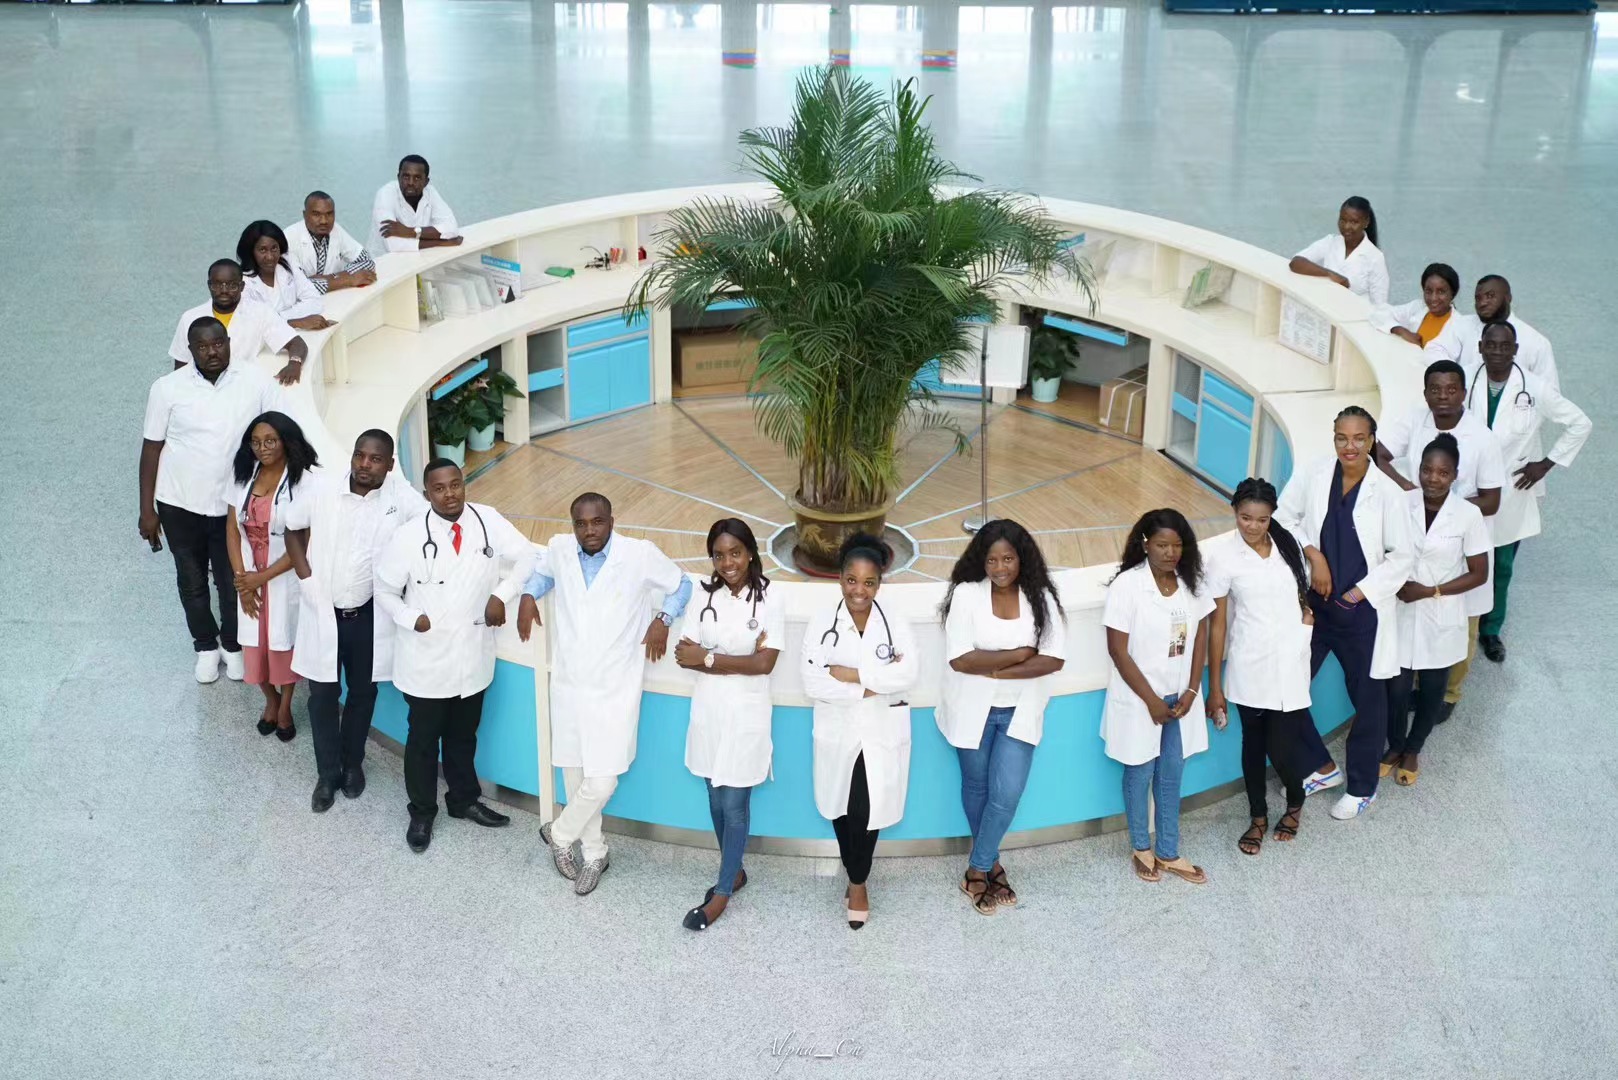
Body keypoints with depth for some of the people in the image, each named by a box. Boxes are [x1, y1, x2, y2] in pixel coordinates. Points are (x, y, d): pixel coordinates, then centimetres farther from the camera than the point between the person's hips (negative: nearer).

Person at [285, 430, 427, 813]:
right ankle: (327, 773, 26)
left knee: (363, 693, 16)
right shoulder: (323, 489, -10)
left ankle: (353, 763, 37)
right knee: (322, 695, 8)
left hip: (368, 616, 0)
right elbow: (293, 529, 6)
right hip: (323, 612, 0)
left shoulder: (401, 497, -14)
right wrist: (306, 577, -2)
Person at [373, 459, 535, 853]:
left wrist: (502, 594, -7)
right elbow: (385, 591, -4)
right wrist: (412, 619, -17)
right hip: (427, 660, -3)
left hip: (473, 656, 3)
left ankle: (464, 800, 42)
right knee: (423, 740, 13)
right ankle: (422, 813, 32)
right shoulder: (409, 536, -17)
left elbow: (526, 557, 5)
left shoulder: (489, 521, -9)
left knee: (464, 736, 22)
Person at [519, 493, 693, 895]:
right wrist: (528, 595, 5)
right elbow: (542, 571, 24)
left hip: (614, 690, -3)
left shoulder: (640, 555, -11)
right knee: (574, 774, 12)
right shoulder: (559, 548, -1)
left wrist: (662, 619, -8)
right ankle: (593, 853, 32)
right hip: (568, 685, 4)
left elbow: (681, 585, 6)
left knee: (601, 782, -7)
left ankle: (560, 833, 22)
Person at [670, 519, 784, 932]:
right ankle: (734, 871, 34)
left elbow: (764, 664, -18)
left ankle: (721, 894, 10)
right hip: (708, 711, 5)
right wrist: (736, 658, -19)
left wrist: (709, 657, -16)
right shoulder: (706, 597, 2)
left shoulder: (770, 601, -11)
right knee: (716, 800, 15)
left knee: (734, 806, 1)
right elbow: (684, 654, -6)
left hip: (745, 715, -5)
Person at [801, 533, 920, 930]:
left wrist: (851, 674, -19)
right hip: (839, 736, 1)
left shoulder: (897, 626, -1)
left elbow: (909, 676, -16)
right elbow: (813, 683, -13)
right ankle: (856, 879, 34)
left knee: (868, 811, -5)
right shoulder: (821, 627, -2)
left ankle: (858, 882, 17)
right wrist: (873, 686, -18)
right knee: (842, 810, 12)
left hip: (883, 736, -1)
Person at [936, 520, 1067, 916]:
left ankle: (977, 871, 12)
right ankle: (990, 862, 37)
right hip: (973, 711, -1)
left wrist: (994, 670, -20)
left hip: (1019, 712, 1)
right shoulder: (967, 594, -13)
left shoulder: (1040, 598, -8)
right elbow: (959, 660, -21)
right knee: (977, 788, 15)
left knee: (1007, 794, -6)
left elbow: (1055, 659, -15)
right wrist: (1020, 654, -19)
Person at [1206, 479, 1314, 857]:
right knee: (1253, 744, 12)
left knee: (1281, 749, -1)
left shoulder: (1289, 546, -1)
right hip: (1249, 667, -1)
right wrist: (1215, 687, -5)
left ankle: (1295, 802, 30)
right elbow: (1217, 622, -6)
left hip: (1289, 664, 1)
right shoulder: (1223, 554, -10)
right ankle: (1258, 818, 32)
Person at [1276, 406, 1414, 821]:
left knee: (1367, 700, 11)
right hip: (1313, 602, 3)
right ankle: (1323, 767, 27)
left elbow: (1401, 557, -8)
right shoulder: (1313, 475, -7)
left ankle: (1361, 787, 31)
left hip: (1363, 611, -3)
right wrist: (1313, 554, -10)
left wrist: (1359, 592, -11)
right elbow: (1284, 518, 4)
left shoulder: (1387, 492, -14)